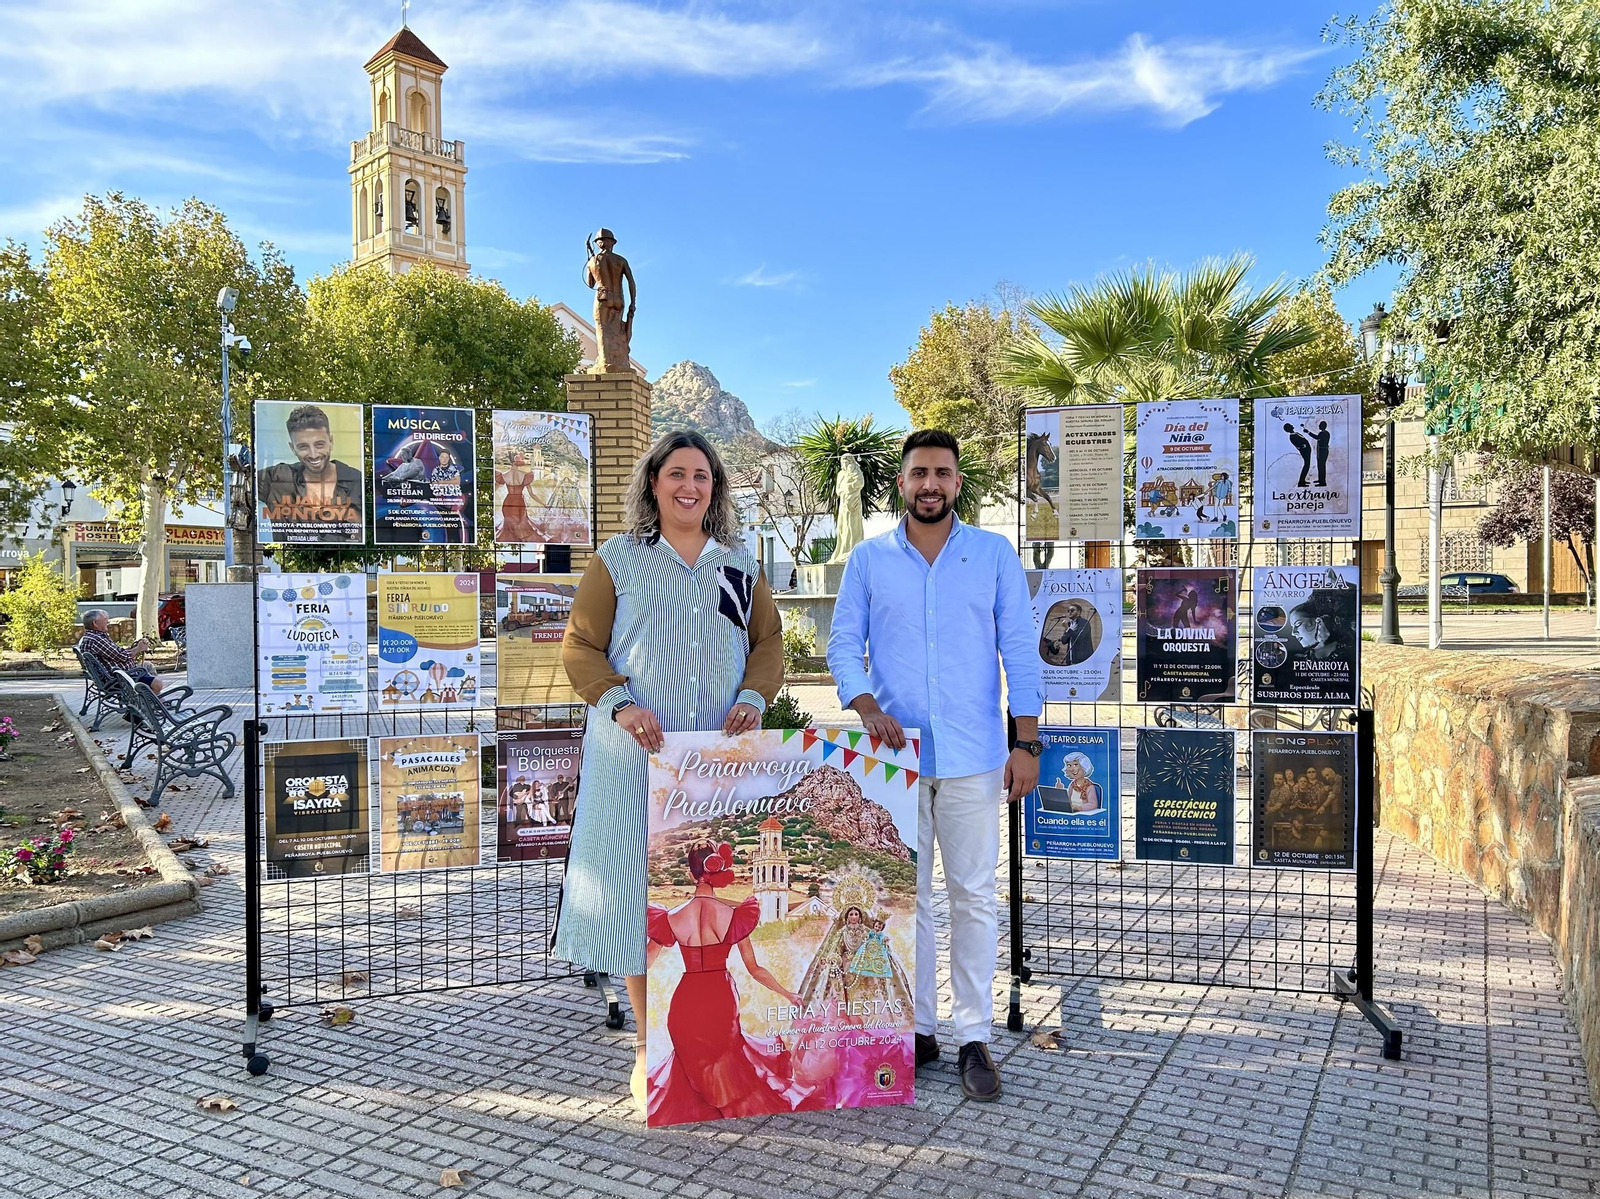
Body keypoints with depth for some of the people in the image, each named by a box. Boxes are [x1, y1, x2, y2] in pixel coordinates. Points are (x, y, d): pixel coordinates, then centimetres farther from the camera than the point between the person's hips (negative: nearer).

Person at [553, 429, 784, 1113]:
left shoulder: (739, 564, 13)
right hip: (640, 751, -2)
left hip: (722, 753, 3)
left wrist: (753, 698, -6)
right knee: (640, 882, -1)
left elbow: (768, 641, 13)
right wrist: (621, 704, -16)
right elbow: (580, 648, 0)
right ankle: (649, 1049, 12)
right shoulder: (616, 562, 3)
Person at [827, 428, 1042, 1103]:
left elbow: (1019, 650, 2)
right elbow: (843, 646, 4)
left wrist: (1027, 743, -5)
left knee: (974, 897, 4)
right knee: (906, 897, 9)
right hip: (894, 754, 1)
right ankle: (915, 1029, 22)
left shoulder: (994, 554, 4)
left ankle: (973, 1038, 15)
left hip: (973, 757, -1)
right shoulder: (869, 559, 6)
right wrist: (866, 705, -15)